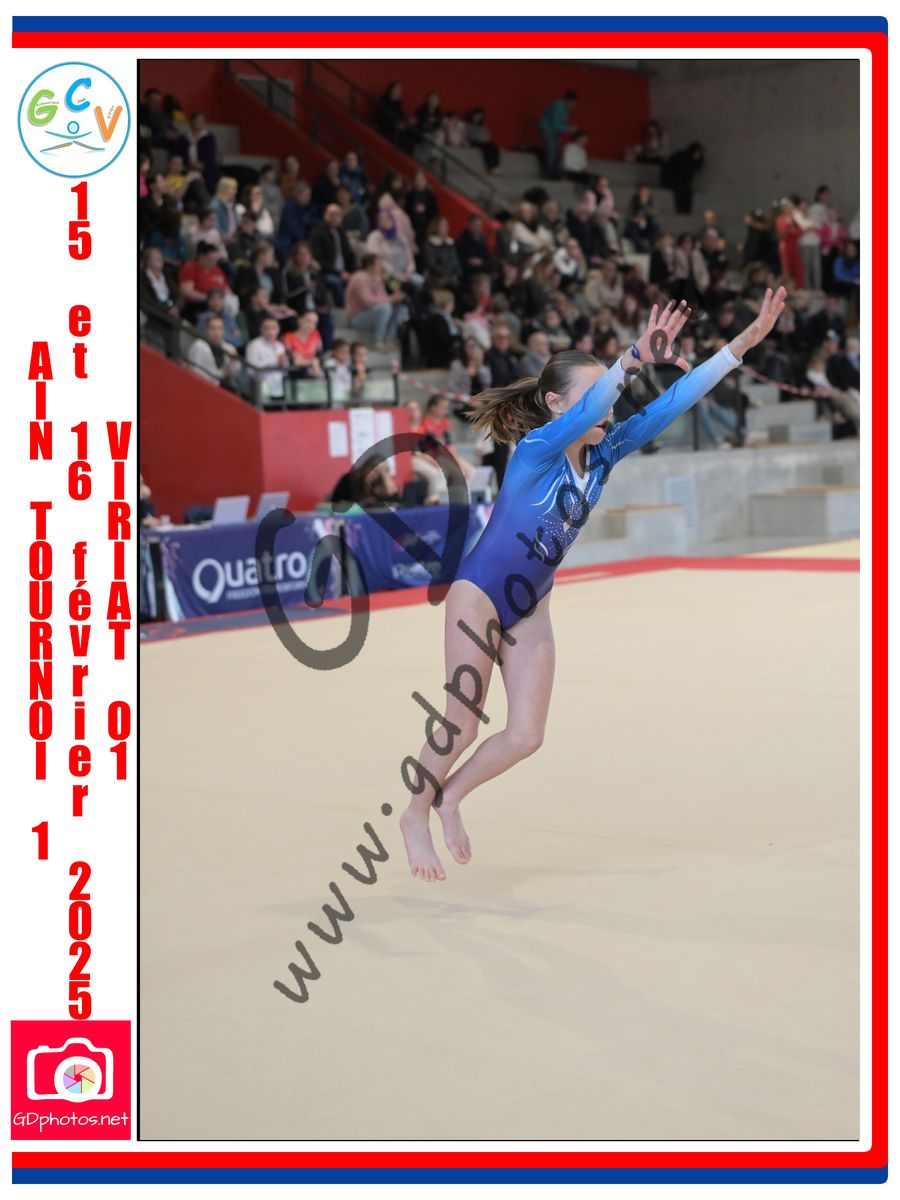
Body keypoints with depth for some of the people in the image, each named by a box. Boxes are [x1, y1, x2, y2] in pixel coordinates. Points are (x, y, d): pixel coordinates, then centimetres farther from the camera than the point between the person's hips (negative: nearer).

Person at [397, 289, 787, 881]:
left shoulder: (605, 454, -7)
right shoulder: (535, 451, -25)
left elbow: (671, 405, -13)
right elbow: (586, 414, -46)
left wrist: (742, 343, -20)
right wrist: (632, 361, -62)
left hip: (532, 608, 7)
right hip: (478, 596, -7)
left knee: (526, 737, 4)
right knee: (461, 728, 0)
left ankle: (451, 798, 29)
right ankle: (416, 815, 25)